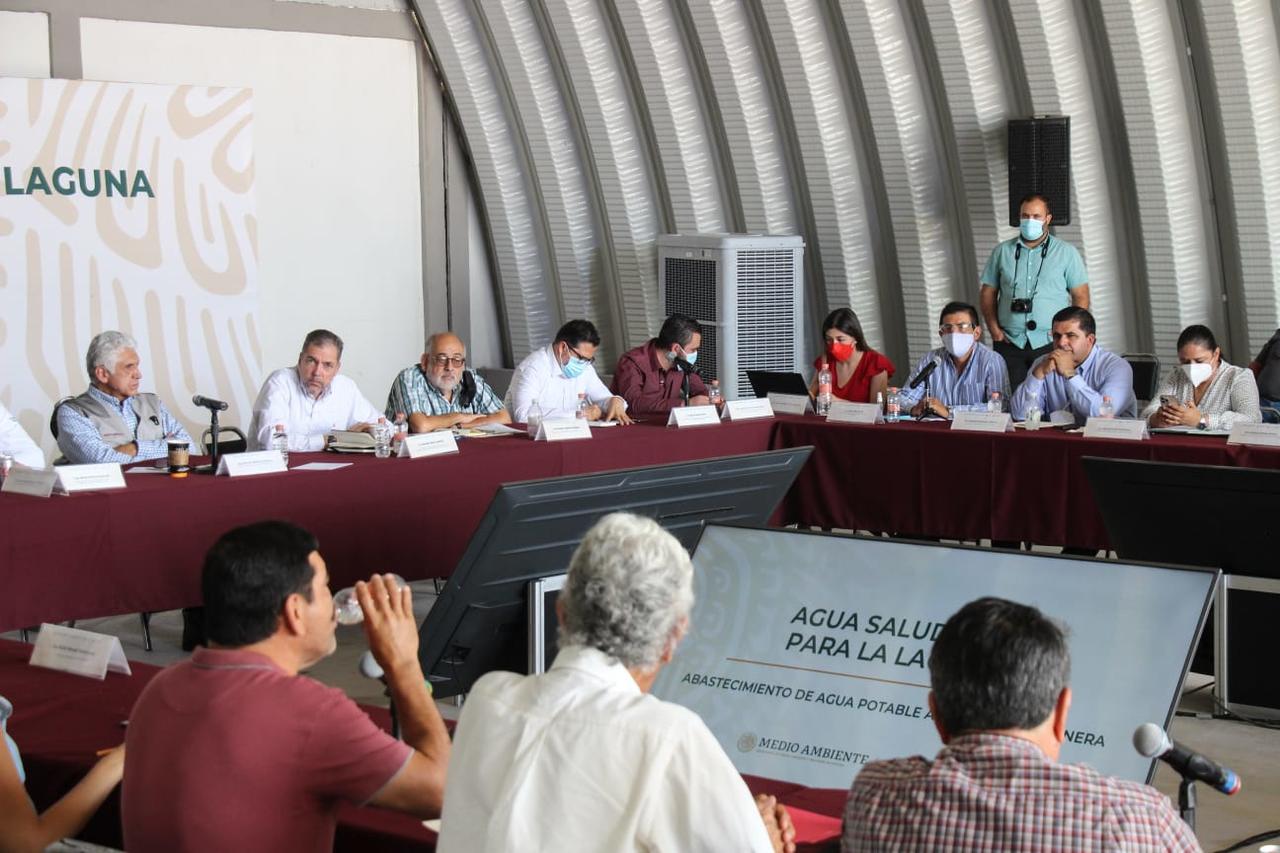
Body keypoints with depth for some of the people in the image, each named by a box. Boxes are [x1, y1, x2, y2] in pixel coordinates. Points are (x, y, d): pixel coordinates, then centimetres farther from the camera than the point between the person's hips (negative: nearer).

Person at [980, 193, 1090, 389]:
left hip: (1050, 343, -2)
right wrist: (994, 329, 1)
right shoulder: (1002, 252, 13)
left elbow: (1081, 297, 6)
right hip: (1010, 343, 2)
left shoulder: (1067, 252, 7)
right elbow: (988, 293, 14)